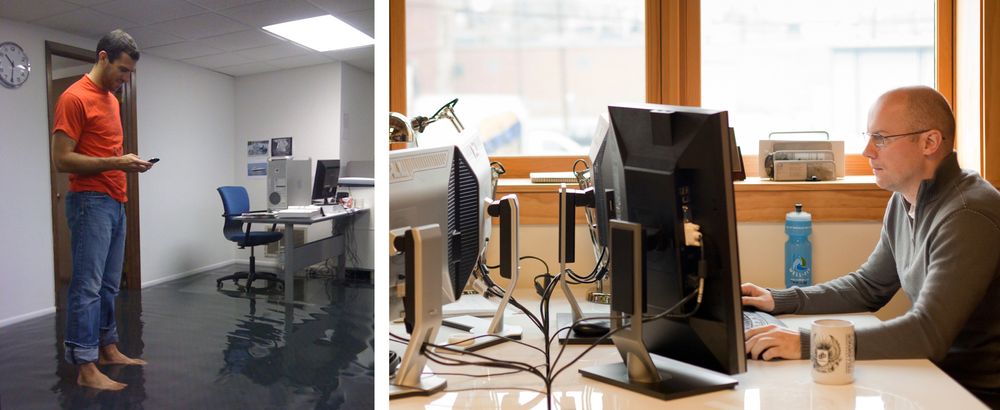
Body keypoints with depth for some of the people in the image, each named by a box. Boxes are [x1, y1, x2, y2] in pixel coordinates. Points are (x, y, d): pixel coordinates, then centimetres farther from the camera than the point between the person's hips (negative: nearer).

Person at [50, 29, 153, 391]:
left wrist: (128, 163, 9)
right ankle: (85, 368, -3)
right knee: (87, 286, -7)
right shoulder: (74, 97, -10)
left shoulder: (112, 99, 18)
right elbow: (62, 159, -14)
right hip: (90, 202, -9)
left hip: (115, 203, 9)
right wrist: (115, 163, -19)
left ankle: (108, 349, 24)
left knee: (108, 285, 14)